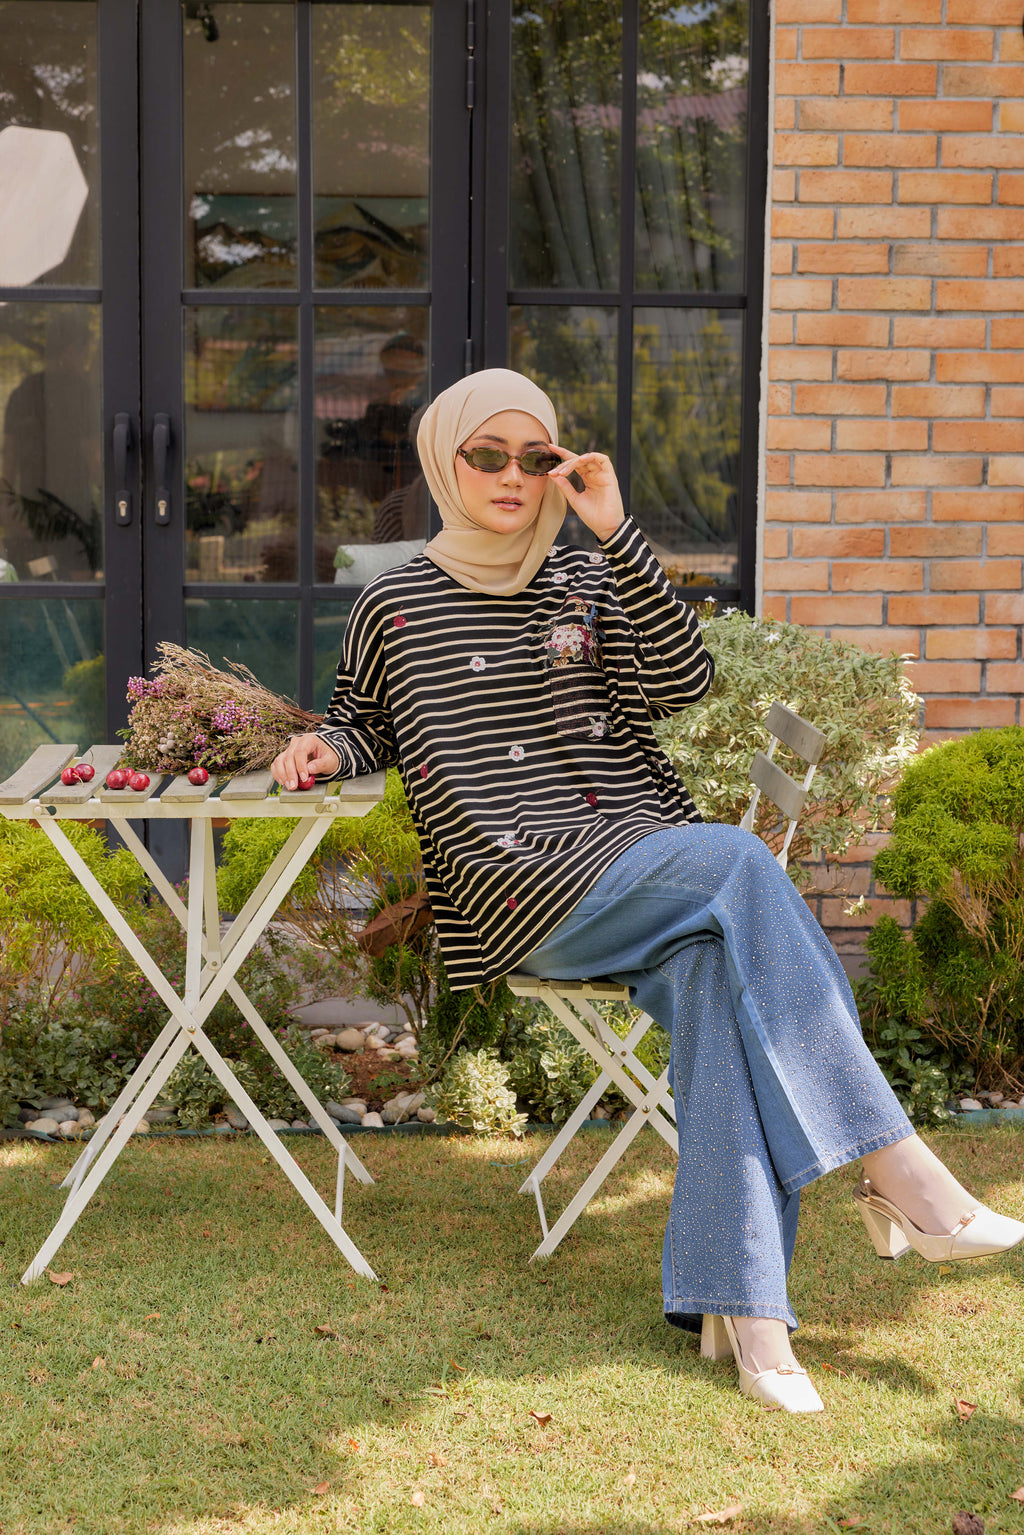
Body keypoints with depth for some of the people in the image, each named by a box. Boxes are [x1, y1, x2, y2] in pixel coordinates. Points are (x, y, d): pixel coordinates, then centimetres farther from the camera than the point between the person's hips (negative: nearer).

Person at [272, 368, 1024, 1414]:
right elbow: (368, 723, 26)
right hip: (521, 883, -4)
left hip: (649, 861, 4)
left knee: (717, 970, -31)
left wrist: (616, 532, -5)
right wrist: (327, 749, 2)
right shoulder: (395, 606, 13)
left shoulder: (588, 583, 19)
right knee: (738, 861, -31)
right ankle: (895, 1168, -29)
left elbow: (680, 681, 2)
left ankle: (735, 1301, -35)